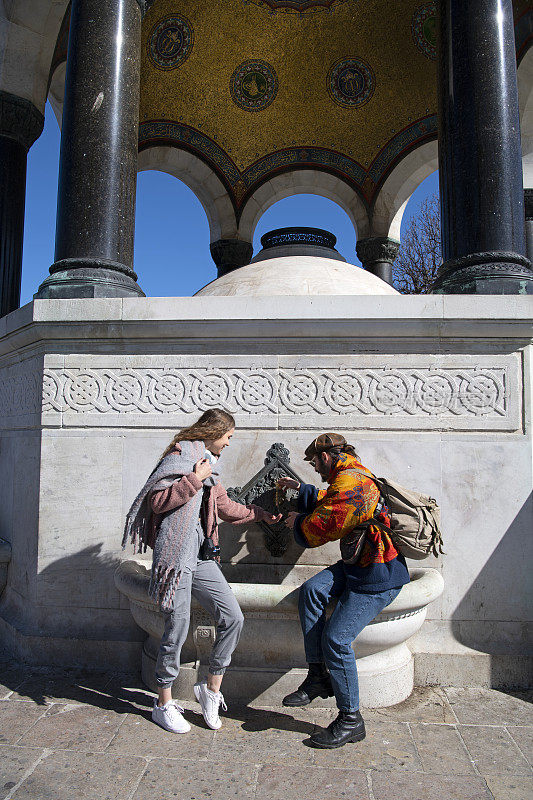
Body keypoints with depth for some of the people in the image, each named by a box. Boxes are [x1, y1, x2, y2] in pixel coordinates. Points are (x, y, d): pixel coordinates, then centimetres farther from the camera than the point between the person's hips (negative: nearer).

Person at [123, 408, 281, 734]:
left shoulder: (208, 467, 19)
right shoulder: (178, 457, -7)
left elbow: (227, 508, 29)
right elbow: (157, 501, -18)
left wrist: (261, 514, 34)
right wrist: (195, 480, -18)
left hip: (201, 554, 8)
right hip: (176, 554, -8)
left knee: (233, 618, 2)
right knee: (177, 628, 0)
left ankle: (212, 687, 19)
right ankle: (164, 704, 20)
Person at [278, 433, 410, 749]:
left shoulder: (349, 483, -21)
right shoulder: (355, 476, 13)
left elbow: (318, 530, -19)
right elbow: (328, 501, 34)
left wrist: (298, 521, 1)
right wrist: (301, 488, 36)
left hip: (379, 576, -10)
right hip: (357, 565, 10)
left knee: (336, 638, -11)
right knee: (312, 590, -8)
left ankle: (351, 720, 8)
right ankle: (319, 677, -1)